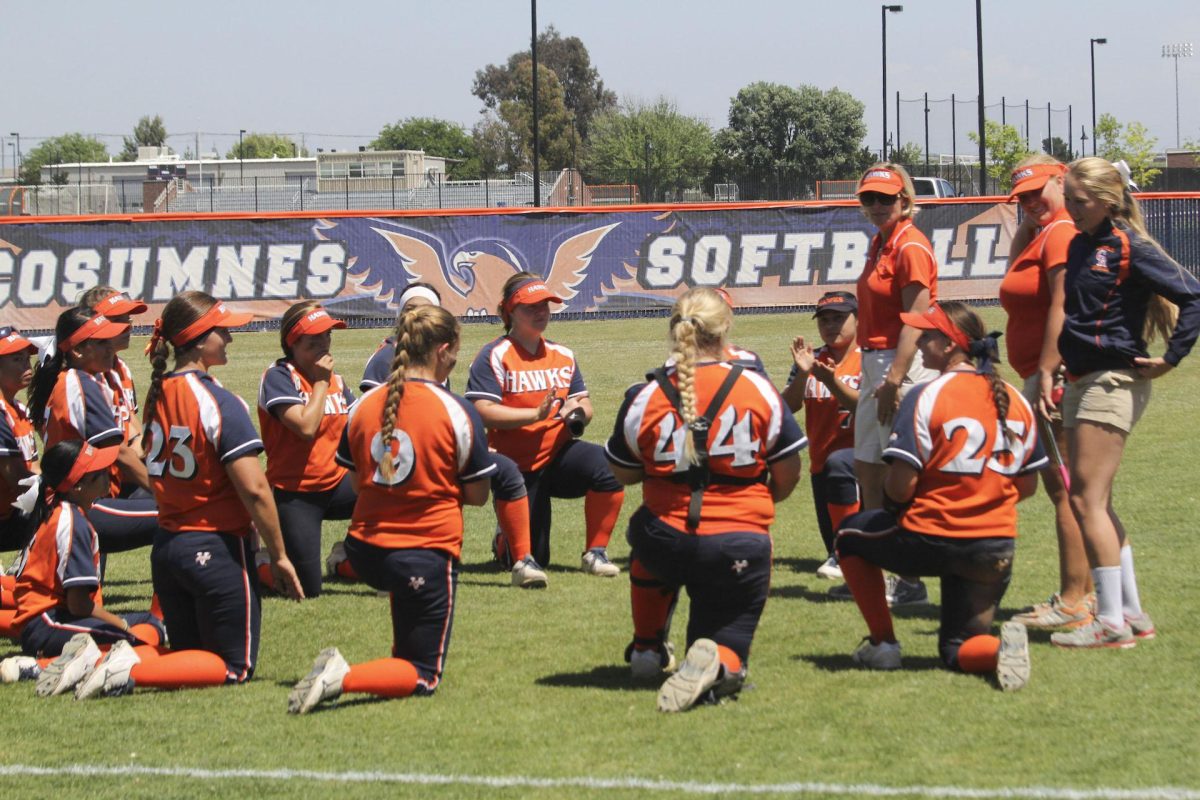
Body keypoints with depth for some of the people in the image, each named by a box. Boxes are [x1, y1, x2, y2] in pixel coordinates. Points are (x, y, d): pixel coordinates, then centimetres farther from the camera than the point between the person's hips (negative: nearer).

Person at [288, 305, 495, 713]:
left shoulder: (363, 406, 0)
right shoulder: (457, 412, -12)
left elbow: (359, 481, 11)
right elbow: (477, 495, -5)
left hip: (367, 553, 5)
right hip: (428, 555, -5)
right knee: (423, 678, 5)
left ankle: (401, 656, 35)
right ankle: (345, 677, -21)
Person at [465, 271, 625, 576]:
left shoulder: (563, 356, 10)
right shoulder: (495, 356, -9)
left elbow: (583, 403, 11)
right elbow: (484, 412, -19)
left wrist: (578, 412, -15)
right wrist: (537, 414, -27)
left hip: (559, 454, 4)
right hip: (519, 468, -4)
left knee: (608, 467, -30)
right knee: (532, 559, -3)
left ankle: (596, 553, -15)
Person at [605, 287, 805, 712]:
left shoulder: (644, 398, -4)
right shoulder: (758, 389, -5)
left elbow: (623, 473, 8)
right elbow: (788, 474, 1)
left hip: (667, 545, 1)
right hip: (741, 548, -1)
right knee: (725, 649, 15)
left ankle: (647, 647, 37)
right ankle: (717, 662, -23)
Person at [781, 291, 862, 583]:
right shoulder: (810, 360, 5)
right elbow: (788, 407, -5)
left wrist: (832, 381, -33)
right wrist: (802, 374, -22)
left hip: (859, 454, -5)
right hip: (821, 463, 5)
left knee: (837, 463, -40)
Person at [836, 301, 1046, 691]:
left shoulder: (927, 396, -13)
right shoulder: (1016, 401, 5)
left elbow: (899, 486, -17)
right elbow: (1027, 485, 12)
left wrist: (895, 497, 6)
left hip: (931, 541, -5)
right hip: (996, 551, 5)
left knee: (852, 534, 26)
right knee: (959, 651, 17)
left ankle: (882, 642, 19)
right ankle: (1001, 646, -18)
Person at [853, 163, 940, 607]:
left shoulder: (911, 247, -13)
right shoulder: (880, 243, 15)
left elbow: (915, 321, -19)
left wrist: (894, 380, -24)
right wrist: (877, 378, 16)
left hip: (905, 366, -10)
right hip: (875, 362, 10)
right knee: (866, 467, 15)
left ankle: (911, 582, -5)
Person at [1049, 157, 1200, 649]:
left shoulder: (1128, 248, -12)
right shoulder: (1080, 247, 13)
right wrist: (1054, 373, 17)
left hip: (1114, 382, -9)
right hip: (1082, 382, 9)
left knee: (1087, 499, -12)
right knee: (1096, 503, 10)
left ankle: (1111, 621, -9)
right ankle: (1132, 614, 17)